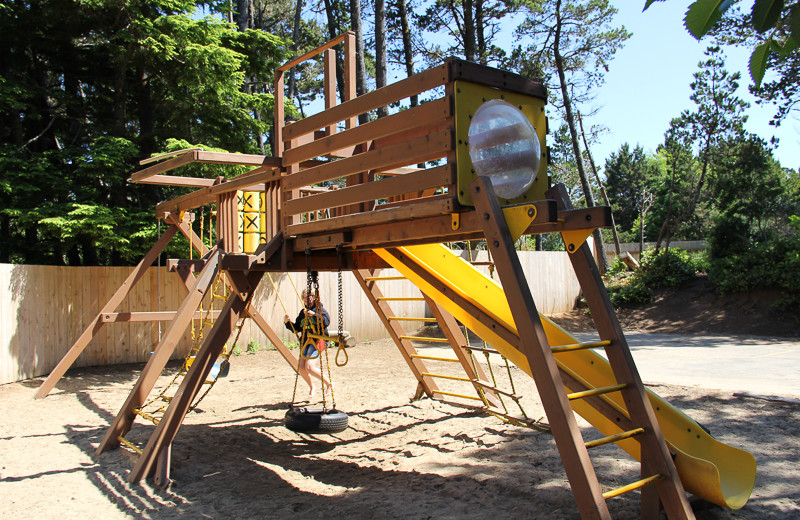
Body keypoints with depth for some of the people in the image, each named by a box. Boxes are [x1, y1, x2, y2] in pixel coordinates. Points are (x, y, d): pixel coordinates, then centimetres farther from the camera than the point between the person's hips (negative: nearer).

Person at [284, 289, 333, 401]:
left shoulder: (319, 309, -2)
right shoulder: (303, 312, 17)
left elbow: (326, 321, -21)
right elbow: (296, 329, 19)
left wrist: (314, 314, -31)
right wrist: (288, 322, 3)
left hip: (317, 340, -7)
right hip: (306, 342, 7)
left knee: (309, 367, -21)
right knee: (302, 369, -3)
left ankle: (327, 383, 2)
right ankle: (312, 387, 25)